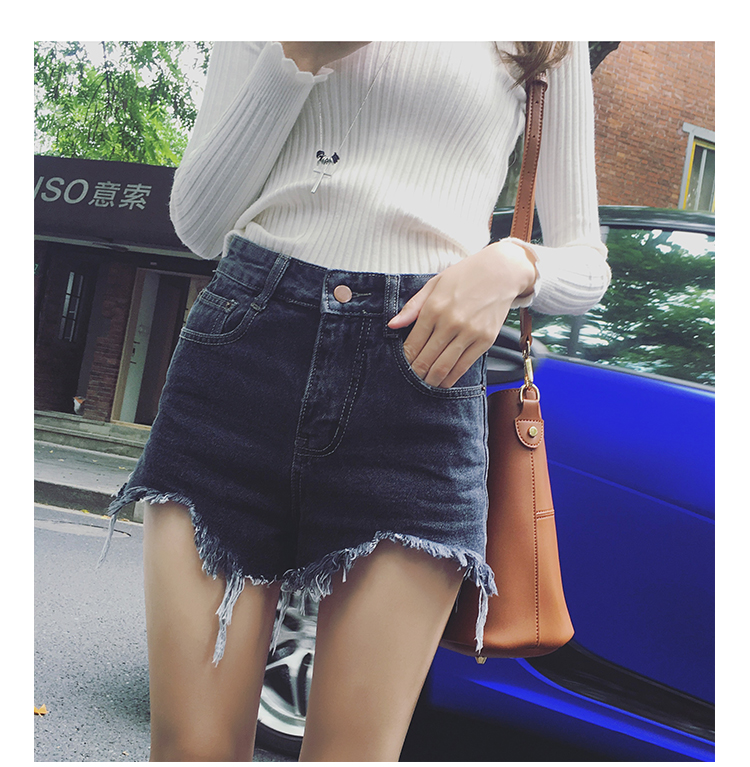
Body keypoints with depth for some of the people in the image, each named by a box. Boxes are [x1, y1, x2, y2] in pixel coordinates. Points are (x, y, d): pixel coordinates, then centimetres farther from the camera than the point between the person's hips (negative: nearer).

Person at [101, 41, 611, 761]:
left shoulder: (547, 44, 17)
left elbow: (587, 262, 17)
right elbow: (198, 222, 9)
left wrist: (512, 264, -7)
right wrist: (299, 56, -2)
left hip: (424, 367, 0)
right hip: (241, 344, 2)